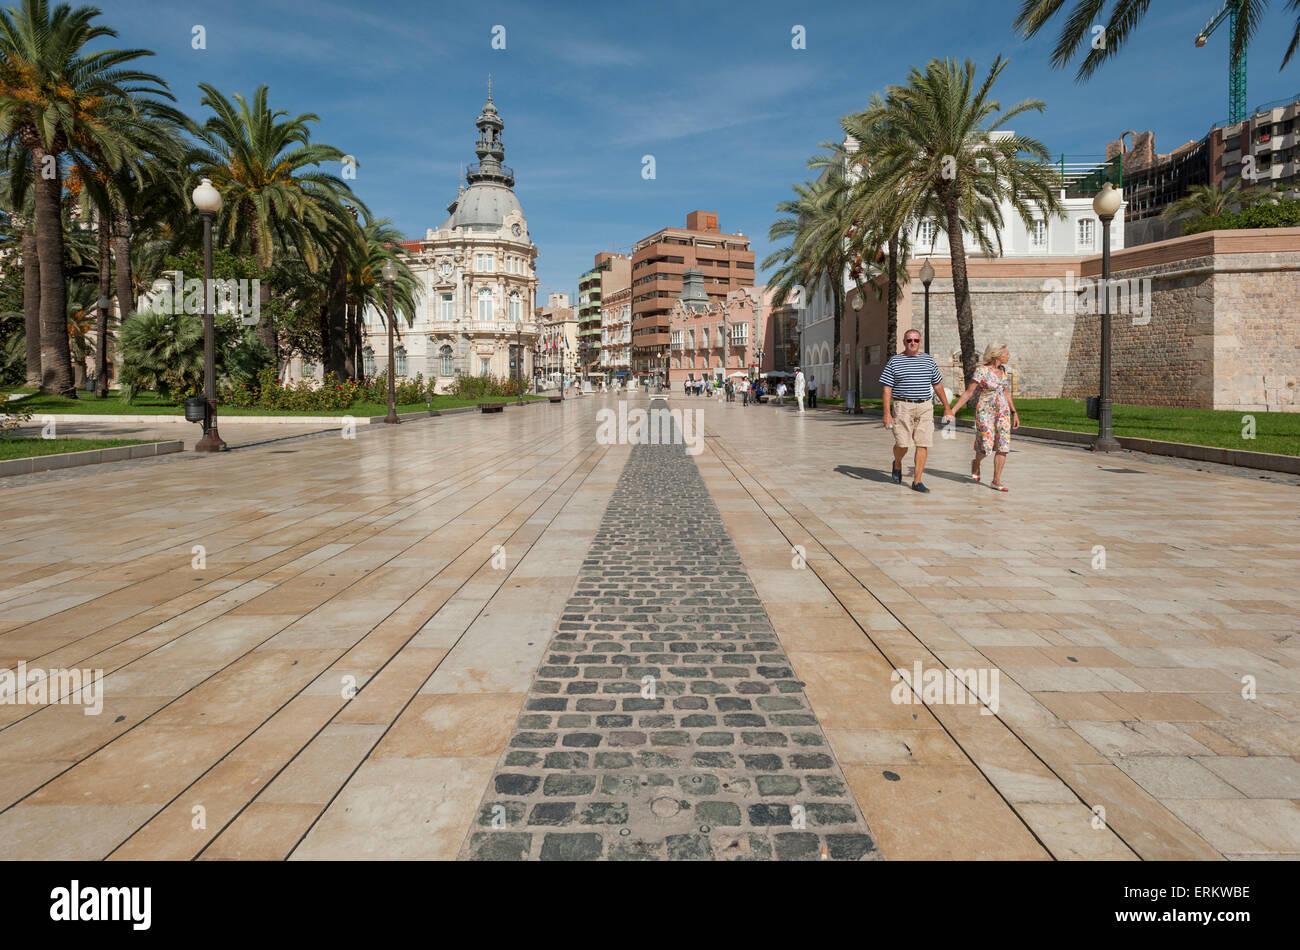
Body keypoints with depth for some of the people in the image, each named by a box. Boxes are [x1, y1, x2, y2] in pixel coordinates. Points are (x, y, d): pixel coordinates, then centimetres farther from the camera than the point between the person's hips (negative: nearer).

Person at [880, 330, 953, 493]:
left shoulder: (928, 360, 12)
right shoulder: (894, 361, 3)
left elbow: (938, 385, 18)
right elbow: (887, 389, -1)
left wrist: (946, 407, 17)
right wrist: (887, 413, -9)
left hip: (925, 407, 3)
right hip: (903, 407, -3)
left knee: (923, 445, -3)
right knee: (903, 444, -8)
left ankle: (917, 481, 3)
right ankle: (897, 464, 25)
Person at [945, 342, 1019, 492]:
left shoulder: (1003, 370, 9)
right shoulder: (982, 371, -11)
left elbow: (1006, 393, 18)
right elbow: (968, 393, -10)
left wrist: (1014, 413, 16)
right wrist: (953, 411, -16)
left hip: (1002, 411, 6)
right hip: (985, 411, -6)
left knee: (1003, 446, -4)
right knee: (986, 445, -9)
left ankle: (996, 481, 1)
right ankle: (976, 463, 27)